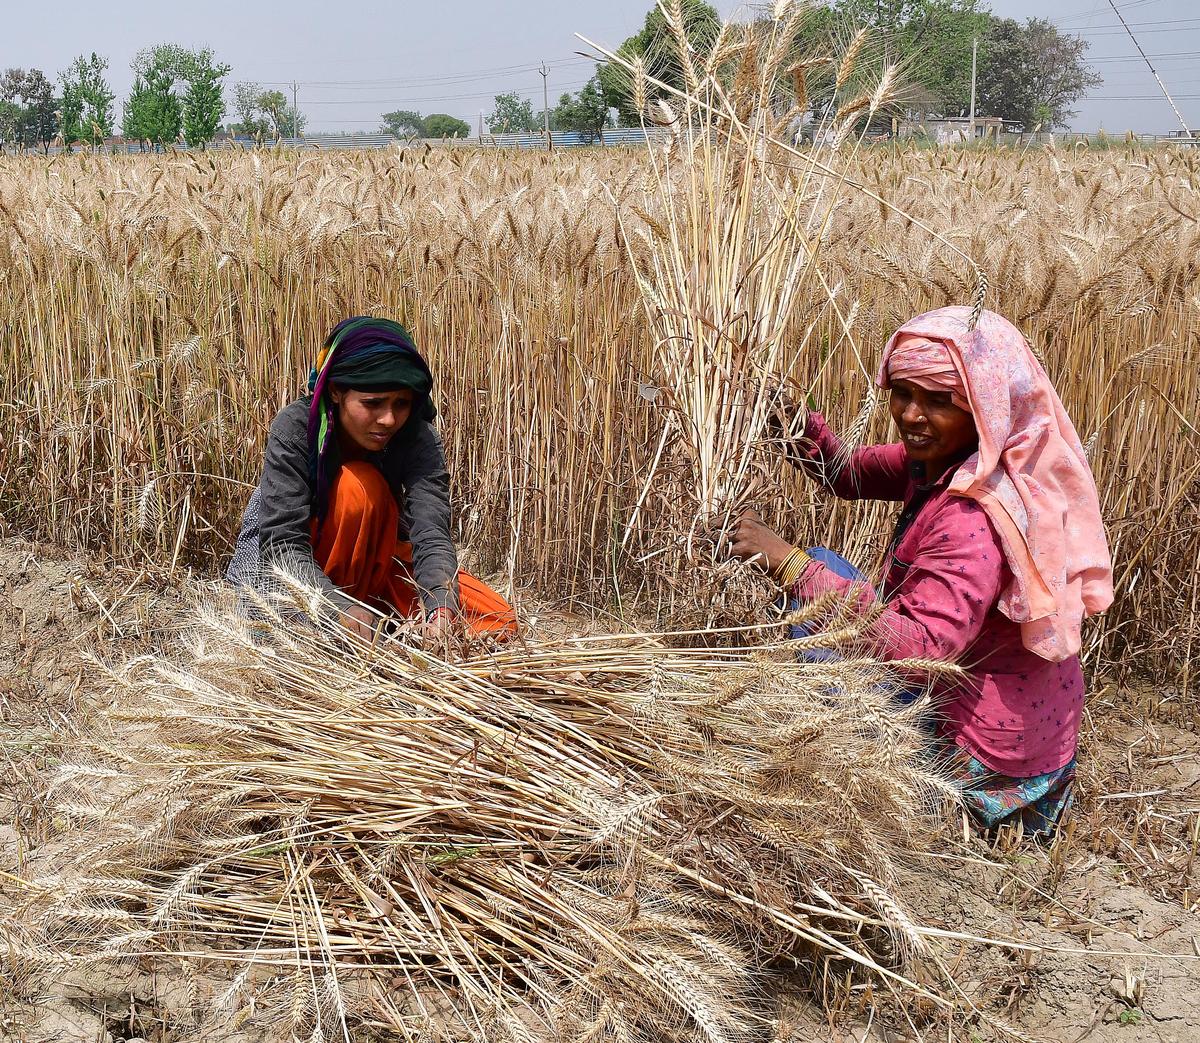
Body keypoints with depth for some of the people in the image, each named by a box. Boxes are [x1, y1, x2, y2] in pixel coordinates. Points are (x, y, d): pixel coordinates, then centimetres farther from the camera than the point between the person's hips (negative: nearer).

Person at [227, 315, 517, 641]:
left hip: (373, 563, 3)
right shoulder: (296, 428, -27)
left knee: (497, 622, -14)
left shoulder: (417, 436, -21)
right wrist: (344, 611, -51)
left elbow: (432, 533, -32)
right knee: (360, 486, -33)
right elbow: (284, 543, -34)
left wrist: (441, 611, -52)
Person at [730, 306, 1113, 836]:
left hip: (981, 746, -9)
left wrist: (790, 564, -36)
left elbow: (919, 644, -37)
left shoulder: (975, 515, -30)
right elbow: (851, 474, 6)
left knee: (819, 572, -11)